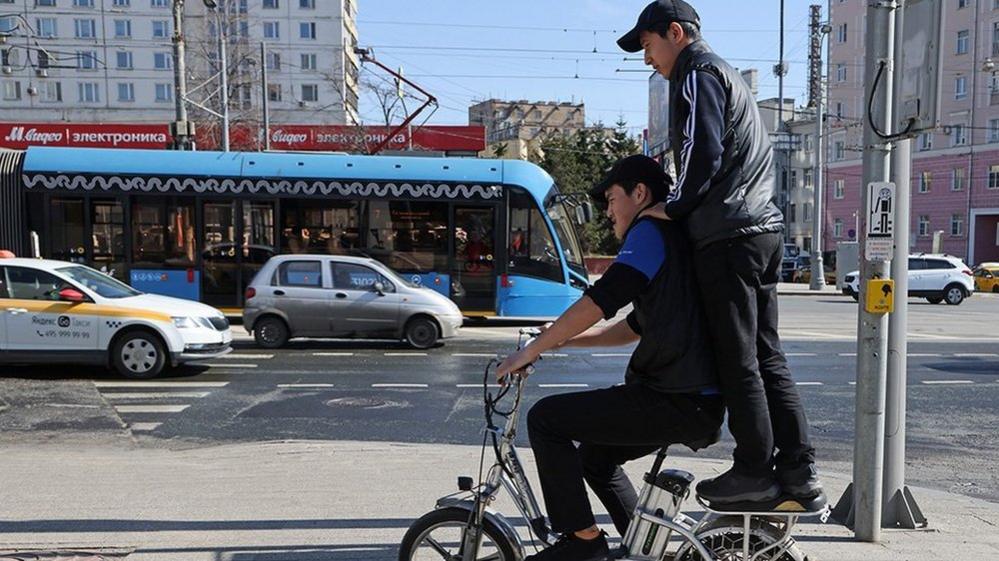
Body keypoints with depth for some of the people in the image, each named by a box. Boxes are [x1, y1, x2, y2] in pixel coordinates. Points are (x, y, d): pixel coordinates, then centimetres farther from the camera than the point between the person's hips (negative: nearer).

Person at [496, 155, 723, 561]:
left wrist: (532, 350, -11)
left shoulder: (651, 230, -8)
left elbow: (600, 300, -19)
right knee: (595, 454, 25)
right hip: (696, 400, 10)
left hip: (677, 401, -10)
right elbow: (634, 327, 27)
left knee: (545, 418, -6)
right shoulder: (674, 238, 23)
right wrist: (559, 340, 23)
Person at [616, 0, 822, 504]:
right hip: (764, 228, 10)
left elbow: (702, 153, -16)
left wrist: (673, 207, -4)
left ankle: (754, 472, 4)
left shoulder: (697, 73, -3)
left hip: (728, 235, -10)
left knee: (737, 360, -4)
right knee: (766, 355, 11)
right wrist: (682, 206, 19)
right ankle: (798, 468, 14)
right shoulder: (727, 75, 27)